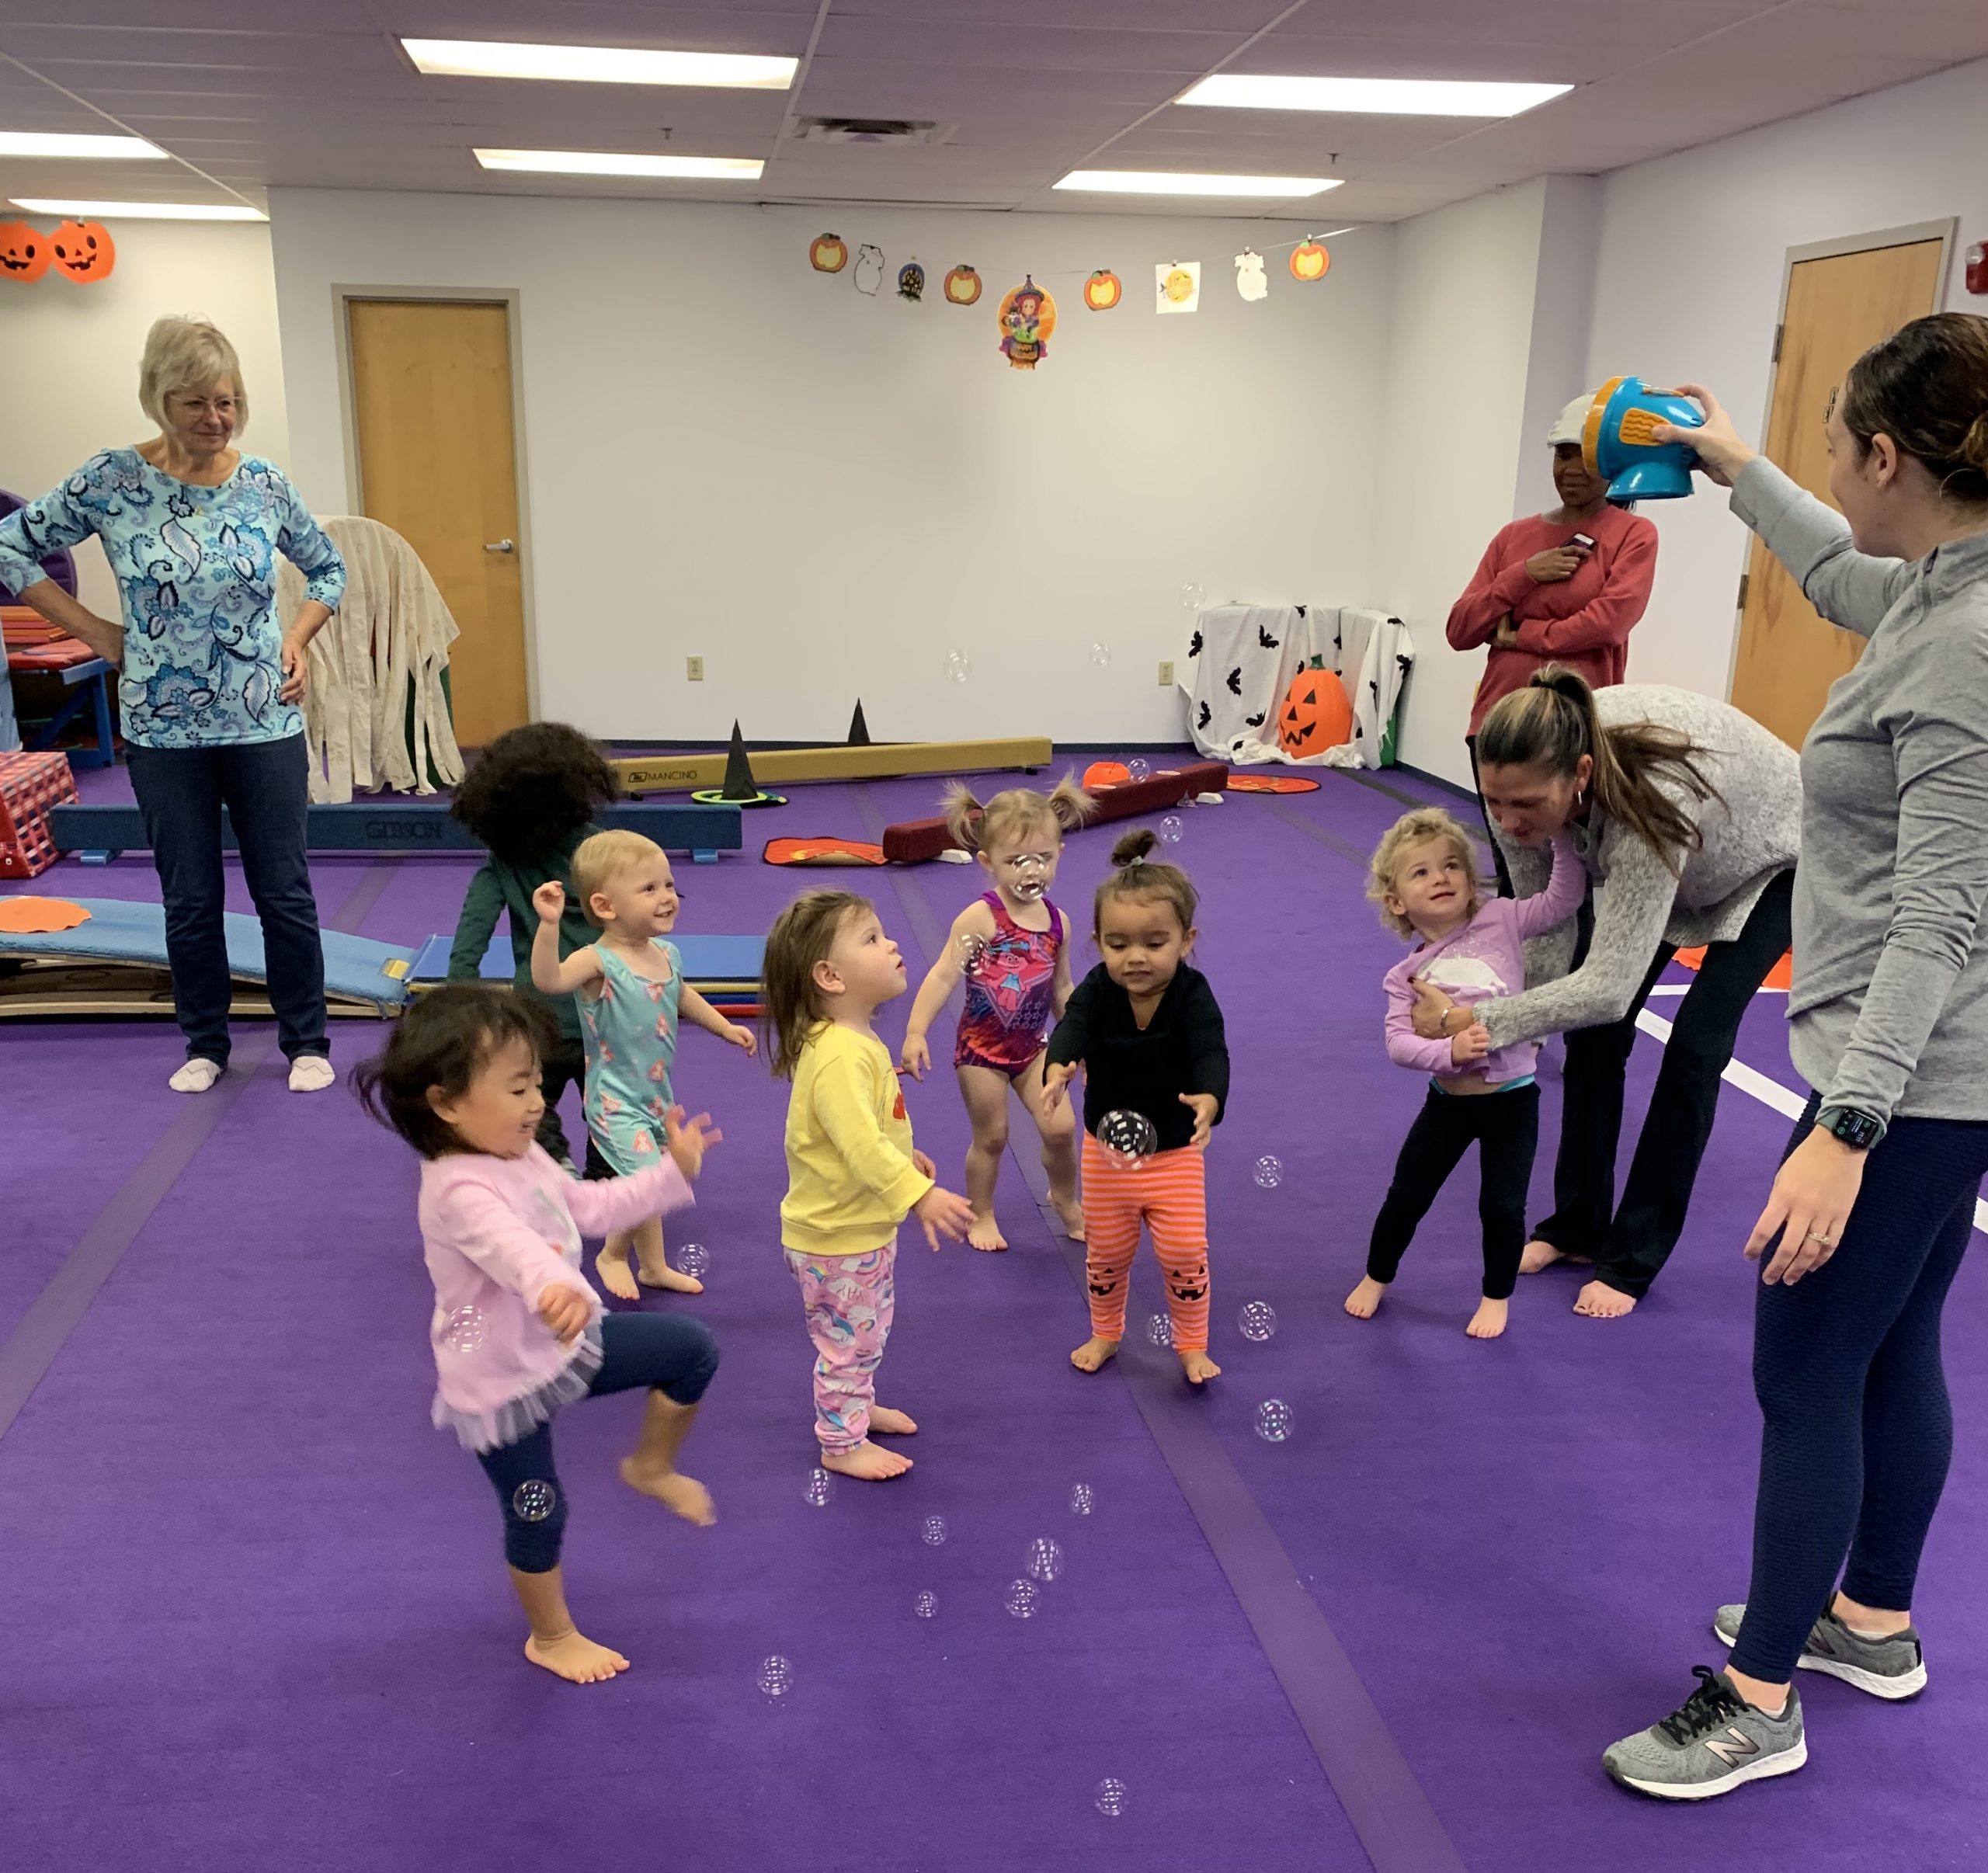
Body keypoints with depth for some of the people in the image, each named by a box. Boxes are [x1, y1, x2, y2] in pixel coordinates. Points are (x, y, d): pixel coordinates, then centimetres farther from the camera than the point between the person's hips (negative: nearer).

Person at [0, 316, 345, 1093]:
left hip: (265, 723, 1)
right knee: (190, 900, 10)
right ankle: (205, 1044, 27)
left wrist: (297, 641, 1)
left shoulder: (265, 484, -1)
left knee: (285, 891, 6)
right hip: (163, 729, 0)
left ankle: (306, 1043, 20)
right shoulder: (110, 481, -6)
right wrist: (95, 632, -2)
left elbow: (328, 568, 14)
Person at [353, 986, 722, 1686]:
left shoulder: (519, 1157, -2)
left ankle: (651, 1466, 23)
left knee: (693, 1348, 3)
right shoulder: (459, 1191, -33)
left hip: (564, 1344, 8)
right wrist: (555, 1288, -74)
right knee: (537, 1516, 10)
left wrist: (672, 1173, 11)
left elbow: (592, 1208, 13)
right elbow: (512, 1247, -55)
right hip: (501, 1385, -8)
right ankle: (552, 1638, 36)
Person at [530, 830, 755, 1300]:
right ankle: (612, 1256, 12)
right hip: (616, 1102, -8)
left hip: (657, 1095, 8)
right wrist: (549, 924, -54)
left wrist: (726, 1027, 24)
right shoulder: (598, 962, -23)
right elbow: (547, 980, -43)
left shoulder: (667, 954, -1)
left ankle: (654, 1267, 39)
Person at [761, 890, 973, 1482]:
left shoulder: (857, 1040, 2)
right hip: (835, 1237, -10)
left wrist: (906, 1156, 26)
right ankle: (842, 1444, 25)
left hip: (867, 1225, 10)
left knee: (868, 1331, 26)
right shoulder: (838, 1057, -32)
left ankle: (857, 1406, 46)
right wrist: (919, 1195, -44)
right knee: (848, 1339, 7)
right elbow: (860, 1145, -40)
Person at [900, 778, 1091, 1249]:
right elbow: (944, 975, -26)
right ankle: (981, 1216, 30)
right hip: (981, 1047, -4)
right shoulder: (980, 918, -20)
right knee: (991, 1137, 7)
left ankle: (1065, 1200, 27)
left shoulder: (1057, 922, -4)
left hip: (1033, 1046, 4)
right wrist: (916, 1032, -35)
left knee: (1061, 1127, -1)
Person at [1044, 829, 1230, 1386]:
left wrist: (1209, 1099, -59)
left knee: (1185, 1253, 2)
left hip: (1175, 1153, -1)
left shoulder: (1193, 995, -21)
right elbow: (1072, 1028, -36)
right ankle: (1105, 1334, 41)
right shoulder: (1097, 990, -18)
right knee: (1106, 1253, 17)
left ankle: (1191, 1345, 27)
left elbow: (1211, 1052, -36)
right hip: (1106, 1151, 2)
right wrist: (1058, 1070, -60)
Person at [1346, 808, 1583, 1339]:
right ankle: (1376, 1278, 36)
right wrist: (1450, 1051, -32)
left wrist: (1562, 834, -21)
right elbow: (1398, 1042, -16)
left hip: (1511, 1097, -2)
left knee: (1502, 1207, 4)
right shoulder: (1406, 975, -5)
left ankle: (1497, 1298, 28)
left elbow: (1564, 898, -13)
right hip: (1447, 1099, 2)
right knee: (1405, 1197, 12)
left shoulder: (1500, 922, -8)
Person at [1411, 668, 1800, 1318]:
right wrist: (1524, 1036, -27)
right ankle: (1576, 1226, 16)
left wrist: (1470, 1021, -47)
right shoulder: (1526, 779, -31)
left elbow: (1610, 986, -46)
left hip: (1768, 861, -5)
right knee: (1595, 1029, -1)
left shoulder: (1650, 799, -48)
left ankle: (1633, 1260, 3)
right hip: (1653, 858, 6)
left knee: (1695, 1045, -10)